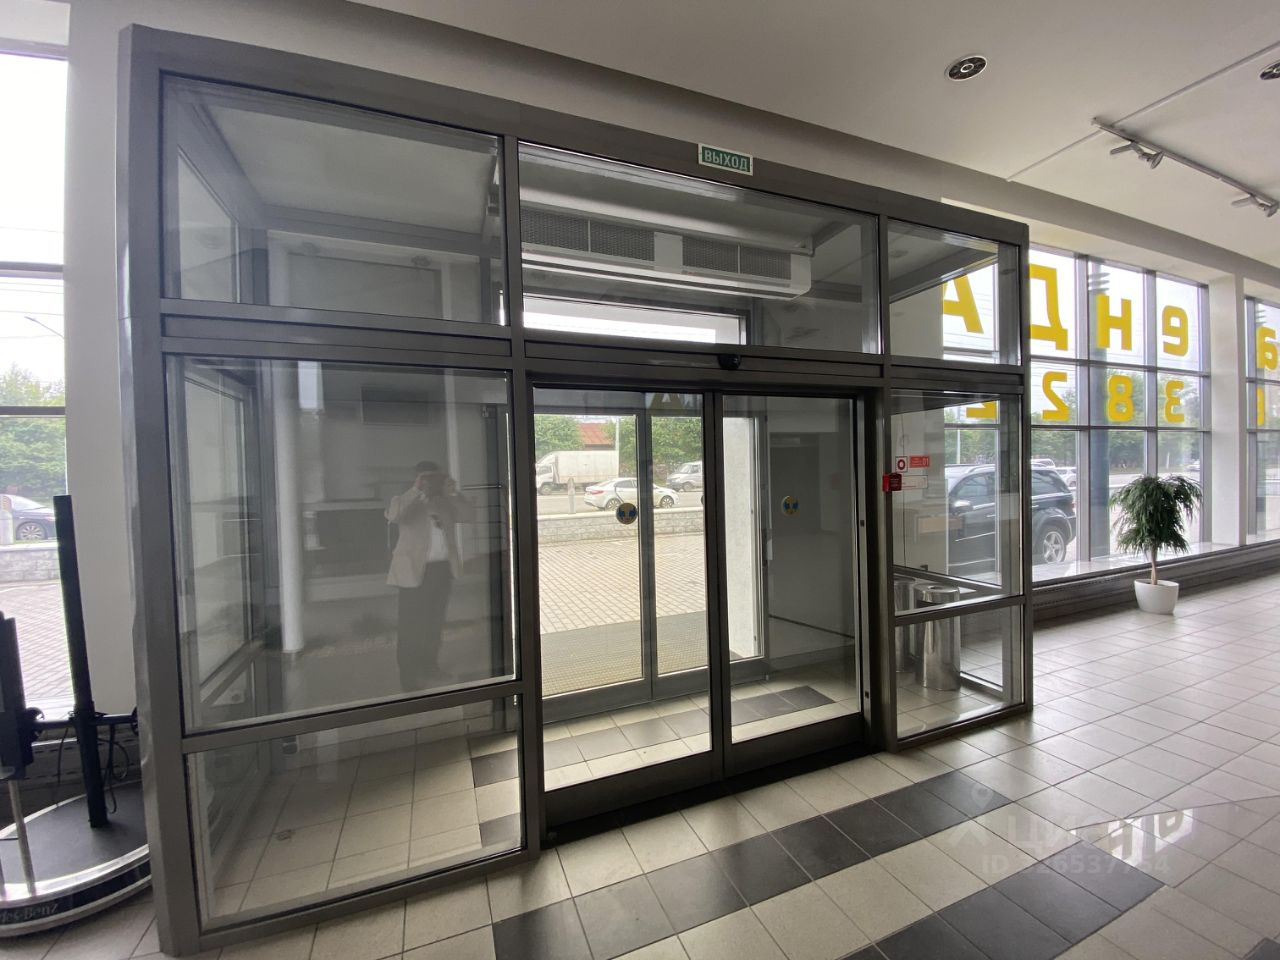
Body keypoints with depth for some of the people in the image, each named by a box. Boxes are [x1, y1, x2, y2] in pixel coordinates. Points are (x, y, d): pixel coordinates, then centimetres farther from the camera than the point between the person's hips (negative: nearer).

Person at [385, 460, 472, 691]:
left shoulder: (446, 502, 13)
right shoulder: (404, 501, 0)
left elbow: (467, 515, 2)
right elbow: (393, 516, -21)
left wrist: (454, 493, -7)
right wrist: (416, 490, -22)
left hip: (443, 569, 5)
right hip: (414, 570, -5)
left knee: (435, 622, 14)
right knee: (410, 625, -1)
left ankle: (430, 666, 27)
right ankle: (409, 675, 9)